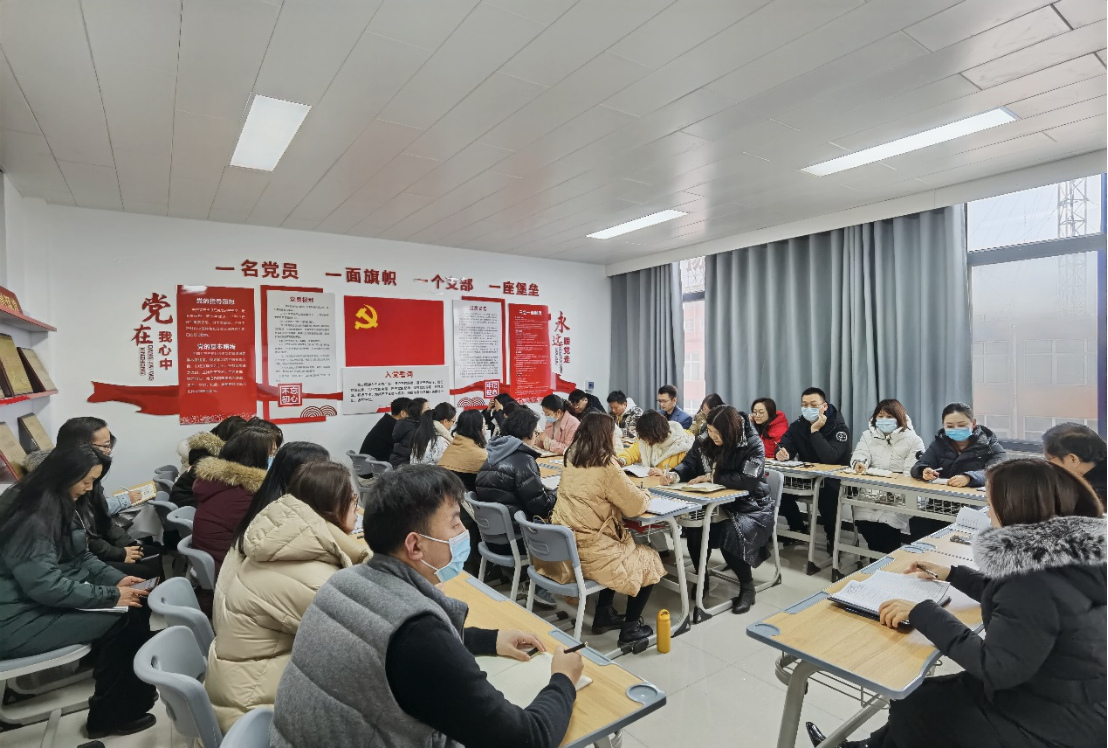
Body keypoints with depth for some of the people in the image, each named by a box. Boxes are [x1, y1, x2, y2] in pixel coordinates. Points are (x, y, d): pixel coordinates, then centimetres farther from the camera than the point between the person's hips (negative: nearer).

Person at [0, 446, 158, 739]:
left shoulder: (60, 508, 7)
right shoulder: (32, 520, -24)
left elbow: (82, 557, 12)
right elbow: (46, 586, -28)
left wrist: (118, 580, -3)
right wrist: (111, 595, -22)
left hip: (47, 602, 10)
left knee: (137, 606, -2)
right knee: (122, 623, -17)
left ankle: (130, 695, 14)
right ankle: (108, 716, 3)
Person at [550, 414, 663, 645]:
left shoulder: (571, 459, 4)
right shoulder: (605, 465, -17)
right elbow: (636, 507, -10)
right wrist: (645, 495, 11)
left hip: (563, 549, 8)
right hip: (588, 552, -7)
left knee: (620, 542, 31)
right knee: (650, 561, 14)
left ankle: (604, 614, 35)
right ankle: (630, 628, 22)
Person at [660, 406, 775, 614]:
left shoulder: (753, 445, -17)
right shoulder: (705, 441, -2)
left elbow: (748, 480, -27)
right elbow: (689, 464, 2)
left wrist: (711, 477, -23)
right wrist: (675, 475, -21)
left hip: (751, 507, -4)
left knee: (732, 535, -30)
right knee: (693, 528, -21)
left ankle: (747, 587, -2)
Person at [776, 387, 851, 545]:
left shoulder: (840, 428, -16)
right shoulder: (798, 425, 0)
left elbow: (829, 458, -30)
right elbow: (784, 448, -7)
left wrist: (815, 430, -29)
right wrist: (781, 453, -32)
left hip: (832, 477, -5)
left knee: (827, 492, -34)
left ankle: (833, 537, -5)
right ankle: (798, 529, 7)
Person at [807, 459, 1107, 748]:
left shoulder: (1039, 584, -32)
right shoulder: (1063, 561, -3)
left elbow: (995, 669, -31)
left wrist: (922, 613, -25)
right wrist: (951, 574, 20)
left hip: (1056, 722, -8)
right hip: (1059, 695, 8)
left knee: (910, 707, 7)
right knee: (921, 694, 17)